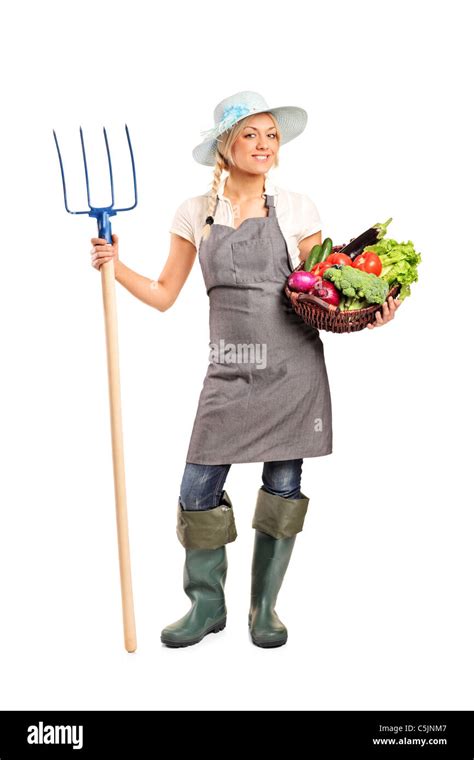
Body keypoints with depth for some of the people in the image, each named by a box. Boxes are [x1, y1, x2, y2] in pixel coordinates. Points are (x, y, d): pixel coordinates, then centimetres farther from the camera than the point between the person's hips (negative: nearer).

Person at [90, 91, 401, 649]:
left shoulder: (297, 209, 5)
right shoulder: (196, 213, 8)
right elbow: (164, 294, 9)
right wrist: (116, 267, -4)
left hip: (292, 368, -1)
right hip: (228, 372, 1)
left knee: (283, 488, 6)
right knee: (199, 489, -1)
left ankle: (264, 608, 25)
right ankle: (207, 606, 22)